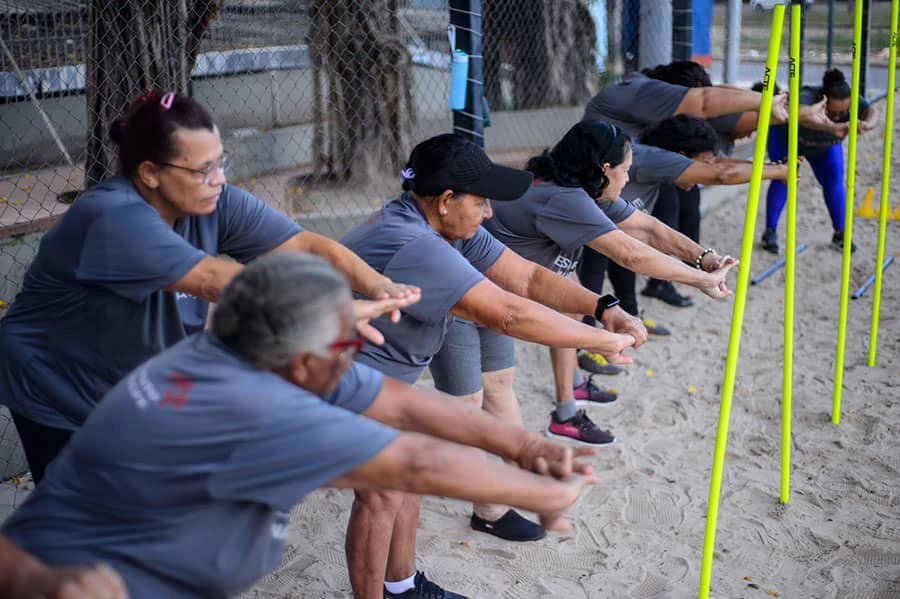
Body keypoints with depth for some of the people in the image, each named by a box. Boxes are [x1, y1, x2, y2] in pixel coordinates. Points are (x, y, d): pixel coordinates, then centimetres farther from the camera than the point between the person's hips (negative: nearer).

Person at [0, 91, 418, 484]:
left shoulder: (214, 204, -13)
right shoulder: (114, 219, -33)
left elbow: (306, 245, -18)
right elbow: (217, 280, -42)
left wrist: (377, 286, -36)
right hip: (60, 403, -6)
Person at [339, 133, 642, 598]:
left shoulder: (449, 228, -5)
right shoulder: (412, 246, -36)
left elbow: (525, 277, -5)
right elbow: (509, 314, -39)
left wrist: (604, 308, -18)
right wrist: (604, 341, -30)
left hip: (381, 374, 10)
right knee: (382, 495, -5)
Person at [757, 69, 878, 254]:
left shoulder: (849, 102, -34)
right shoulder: (806, 99, -46)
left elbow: (872, 112, -49)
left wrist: (867, 124, -73)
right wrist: (833, 127, -85)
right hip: (785, 135, -4)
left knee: (834, 180, -2)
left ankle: (840, 234, 8)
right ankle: (770, 232, -7)